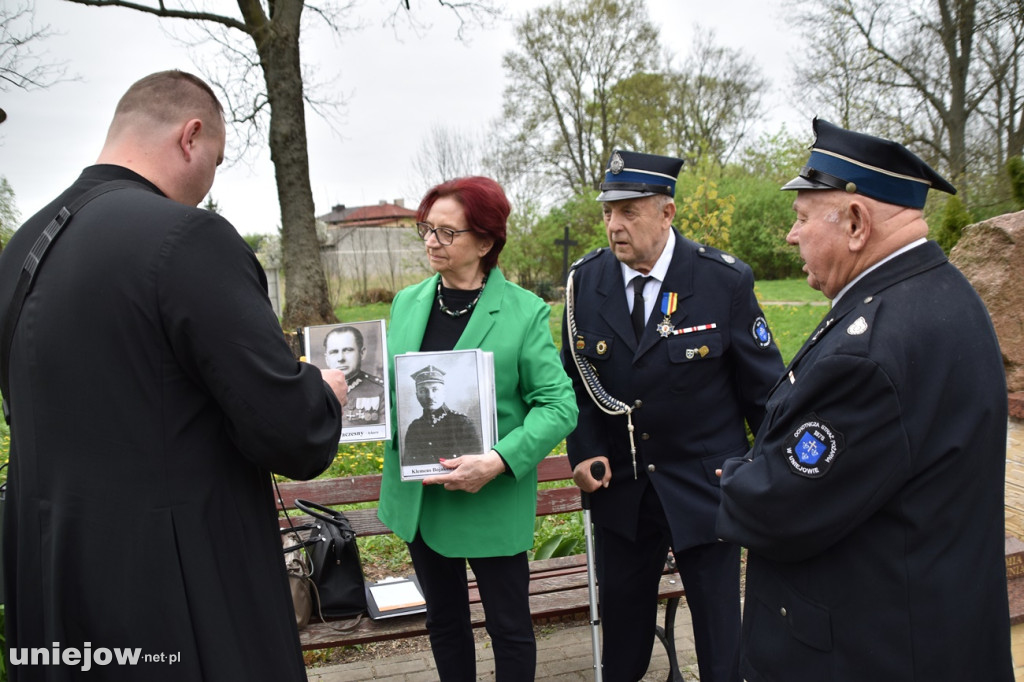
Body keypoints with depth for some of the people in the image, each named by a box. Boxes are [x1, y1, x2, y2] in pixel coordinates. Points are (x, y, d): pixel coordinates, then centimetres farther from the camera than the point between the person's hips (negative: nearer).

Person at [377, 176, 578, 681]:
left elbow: (558, 404, -13)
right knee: (443, 621, 21)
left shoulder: (524, 312, -11)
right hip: (417, 497, 5)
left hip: (491, 502, -4)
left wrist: (498, 462, -25)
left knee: (509, 626, 11)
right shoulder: (407, 303, 5)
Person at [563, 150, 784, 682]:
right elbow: (575, 378, 6)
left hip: (704, 485, -2)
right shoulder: (586, 278, -3)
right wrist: (584, 452, -7)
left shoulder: (725, 280, -12)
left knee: (720, 629, 9)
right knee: (622, 618, 18)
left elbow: (765, 390, -5)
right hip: (618, 485, 3)